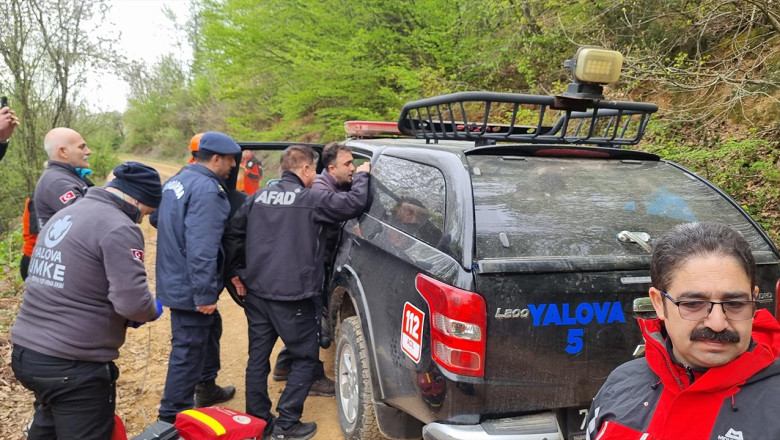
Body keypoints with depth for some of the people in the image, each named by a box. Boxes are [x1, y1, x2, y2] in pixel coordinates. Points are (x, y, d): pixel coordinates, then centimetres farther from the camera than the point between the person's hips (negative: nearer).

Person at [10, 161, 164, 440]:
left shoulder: (65, 215, 12)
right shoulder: (119, 228, -16)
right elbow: (133, 302, -24)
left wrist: (116, 314, 15)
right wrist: (153, 311, -2)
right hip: (72, 367, -9)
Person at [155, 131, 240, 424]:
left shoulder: (177, 180, 9)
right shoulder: (206, 190, -23)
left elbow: (166, 224, 23)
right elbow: (201, 248, -29)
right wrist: (205, 293, -25)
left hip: (176, 278, 11)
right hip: (190, 286, -11)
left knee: (210, 330, 26)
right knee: (188, 351, -1)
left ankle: (207, 388, 41)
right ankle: (173, 418, 9)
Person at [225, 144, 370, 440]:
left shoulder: (259, 197, 8)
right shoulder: (311, 199, -10)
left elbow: (233, 232, 10)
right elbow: (353, 204, -16)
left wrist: (236, 271, 18)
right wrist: (362, 176, 2)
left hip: (256, 293, 6)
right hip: (293, 297, -6)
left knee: (258, 357, 16)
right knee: (306, 358, 9)